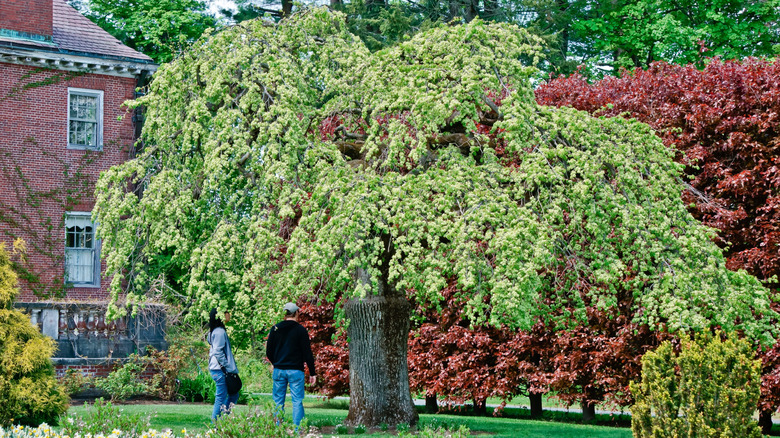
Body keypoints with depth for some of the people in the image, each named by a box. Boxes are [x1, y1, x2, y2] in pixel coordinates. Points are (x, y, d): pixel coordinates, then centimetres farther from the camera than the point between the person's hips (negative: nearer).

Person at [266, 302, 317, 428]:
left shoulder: (275, 329, 4)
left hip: (279, 370, 3)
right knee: (297, 401, -1)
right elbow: (307, 353, -6)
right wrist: (312, 373, -1)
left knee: (278, 402, 8)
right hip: (295, 370, -3)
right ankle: (297, 430, -6)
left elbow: (269, 352, 9)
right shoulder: (300, 330, -5)